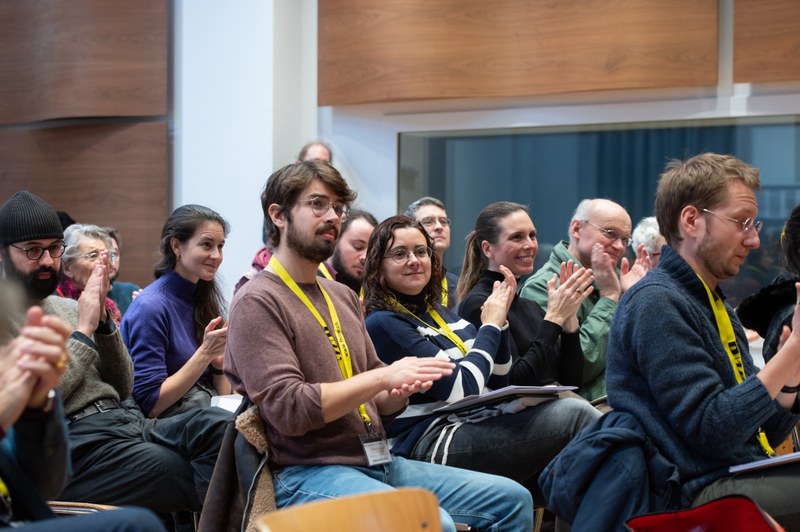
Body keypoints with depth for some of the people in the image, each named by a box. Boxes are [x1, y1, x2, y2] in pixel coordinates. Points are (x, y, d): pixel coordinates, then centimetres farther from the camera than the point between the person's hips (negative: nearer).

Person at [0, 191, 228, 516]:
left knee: (220, 425, -25)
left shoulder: (68, 308, 22)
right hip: (76, 443, -6)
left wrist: (102, 320, 4)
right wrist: (84, 329, -5)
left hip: (128, 420, 6)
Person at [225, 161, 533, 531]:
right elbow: (287, 408, -18)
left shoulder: (343, 297, 17)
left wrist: (401, 390, -4)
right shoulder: (257, 302, -7)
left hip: (378, 462, 8)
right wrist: (384, 376, -19)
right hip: (308, 473, -8)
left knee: (511, 499, 0)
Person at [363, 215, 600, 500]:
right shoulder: (381, 324, -7)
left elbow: (498, 385, 19)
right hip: (430, 444, -8)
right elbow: (462, 389, -14)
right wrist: (490, 325, -1)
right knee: (574, 413, -20)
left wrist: (500, 320, 6)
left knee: (572, 410, -15)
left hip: (477, 424, 8)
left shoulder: (439, 313, 19)